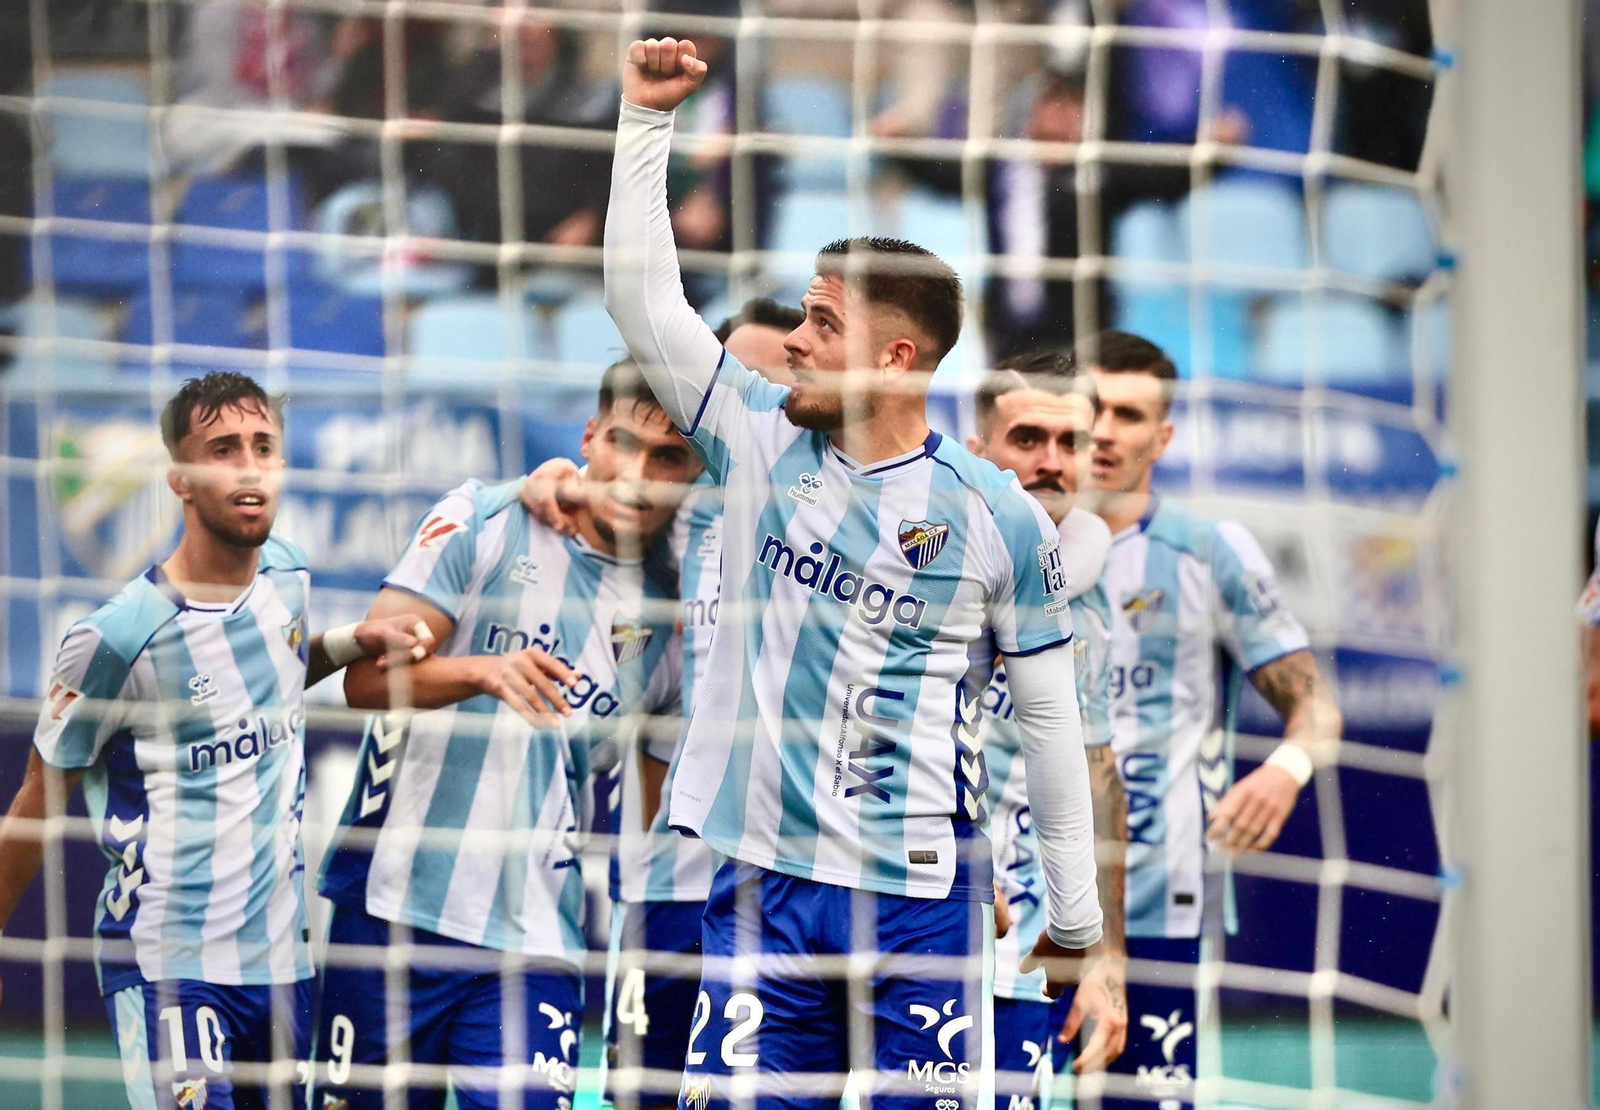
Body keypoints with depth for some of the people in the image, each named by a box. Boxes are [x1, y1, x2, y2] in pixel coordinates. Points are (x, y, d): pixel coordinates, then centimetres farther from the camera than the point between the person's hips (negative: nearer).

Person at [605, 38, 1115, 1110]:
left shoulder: (997, 516, -1)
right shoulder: (764, 442, 7)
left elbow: (1049, 718, 4)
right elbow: (644, 300, 6)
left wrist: (1076, 917, 6)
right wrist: (647, 118, 0)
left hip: (923, 896, -3)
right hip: (766, 881, 3)